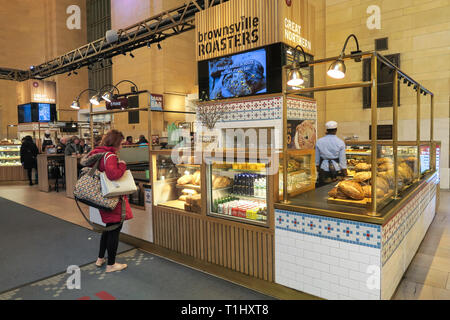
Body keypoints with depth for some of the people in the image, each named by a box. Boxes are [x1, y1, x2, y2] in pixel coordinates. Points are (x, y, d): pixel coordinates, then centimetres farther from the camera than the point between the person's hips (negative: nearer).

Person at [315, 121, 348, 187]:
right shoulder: (340, 143, -6)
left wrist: (318, 168, 20)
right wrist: (345, 174, 6)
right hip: (337, 171, -1)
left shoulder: (319, 142, -1)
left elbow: (317, 160, 6)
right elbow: (342, 160, -4)